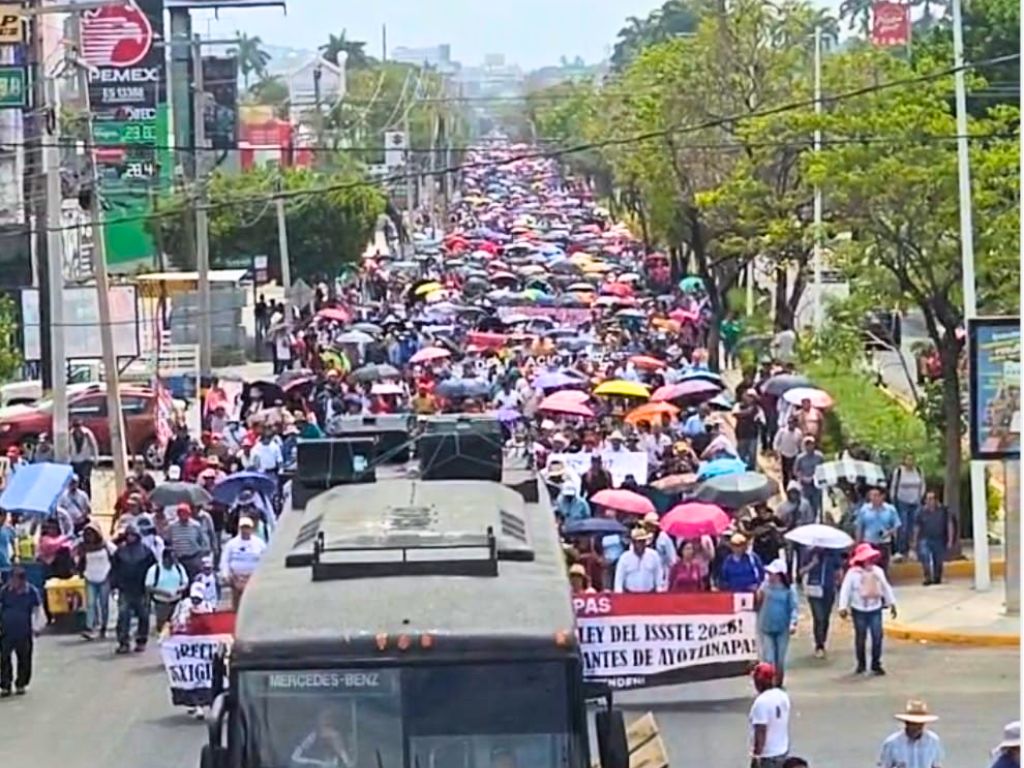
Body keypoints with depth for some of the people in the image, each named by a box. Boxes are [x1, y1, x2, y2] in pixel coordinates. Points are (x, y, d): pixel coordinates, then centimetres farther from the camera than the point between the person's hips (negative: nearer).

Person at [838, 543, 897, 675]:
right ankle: (861, 664, 18)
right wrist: (843, 607, -20)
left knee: (877, 636, -2)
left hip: (875, 609, 3)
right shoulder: (853, 573, -10)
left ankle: (876, 664, 8)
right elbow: (845, 590, -13)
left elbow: (886, 588, 15)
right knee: (860, 637, 5)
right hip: (859, 610, -3)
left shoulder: (878, 571, 5)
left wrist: (891, 603, 17)